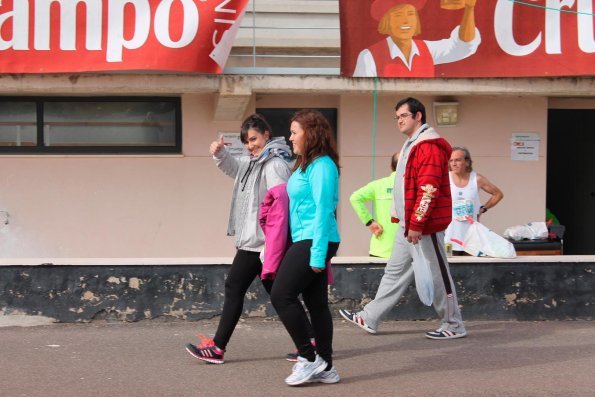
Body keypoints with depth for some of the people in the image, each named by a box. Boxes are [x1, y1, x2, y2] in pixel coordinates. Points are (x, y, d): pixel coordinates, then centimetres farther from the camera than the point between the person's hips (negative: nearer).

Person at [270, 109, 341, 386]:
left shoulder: (321, 165, -13)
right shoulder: (305, 164, 16)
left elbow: (323, 210, -18)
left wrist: (318, 254, -21)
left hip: (314, 241, -10)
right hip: (306, 241, 10)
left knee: (281, 296, -9)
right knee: (316, 303, 9)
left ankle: (309, 358, -1)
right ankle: (325, 367, 14)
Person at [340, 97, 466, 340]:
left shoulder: (429, 146, -16)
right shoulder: (413, 145, 18)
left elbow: (428, 189, -23)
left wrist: (417, 223, -24)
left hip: (425, 226, -10)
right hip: (408, 225, 10)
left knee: (437, 275, -1)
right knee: (395, 271, 12)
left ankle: (454, 326, 9)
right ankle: (369, 319, 17)